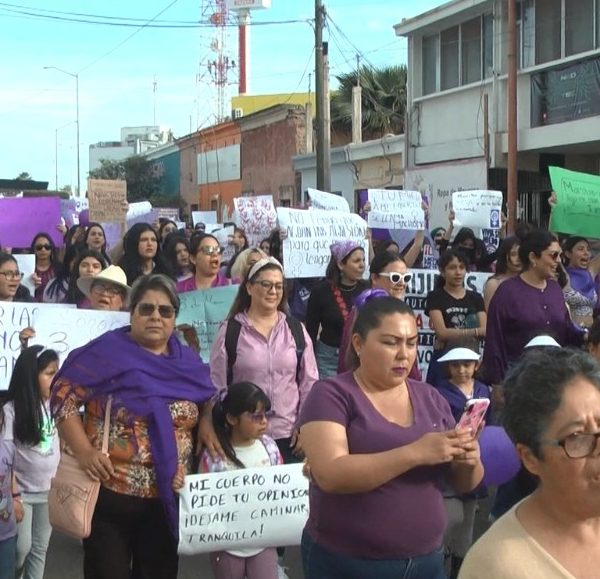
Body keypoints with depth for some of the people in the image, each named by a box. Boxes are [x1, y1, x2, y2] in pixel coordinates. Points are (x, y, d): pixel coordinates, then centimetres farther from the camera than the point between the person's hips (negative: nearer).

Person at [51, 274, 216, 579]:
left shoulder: (188, 362, 7)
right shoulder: (107, 350, -7)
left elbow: (210, 403, 19)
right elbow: (63, 394, -9)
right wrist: (83, 451, -18)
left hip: (168, 497, 4)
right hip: (110, 492, -4)